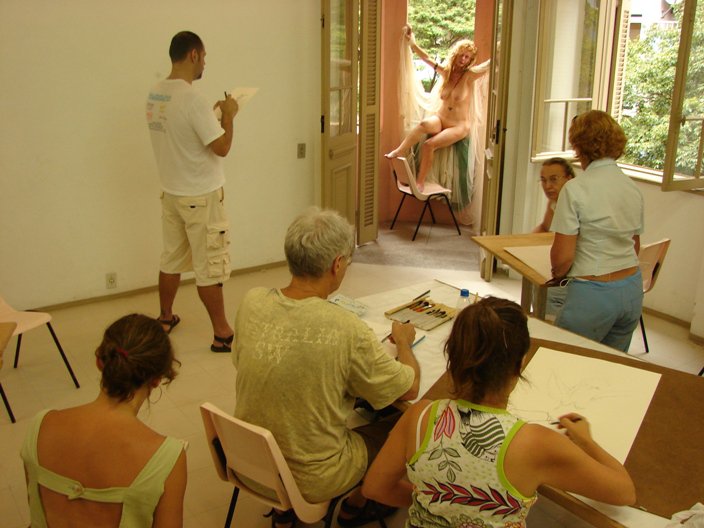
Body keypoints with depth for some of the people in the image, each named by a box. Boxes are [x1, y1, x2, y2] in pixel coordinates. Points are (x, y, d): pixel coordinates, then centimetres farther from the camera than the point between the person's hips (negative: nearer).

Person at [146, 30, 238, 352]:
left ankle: (165, 318, 34)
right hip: (201, 196, -8)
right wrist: (228, 115, -6)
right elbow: (222, 147, -21)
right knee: (209, 267, 1)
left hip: (171, 192, 8)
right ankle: (223, 334, 11)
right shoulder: (192, 99, -22)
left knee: (171, 259, 19)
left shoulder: (155, 95, 4)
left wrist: (214, 114, 16)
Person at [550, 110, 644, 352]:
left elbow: (562, 257, -14)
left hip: (593, 293, -7)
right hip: (632, 290, 7)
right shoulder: (633, 189, 6)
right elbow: (635, 247, 16)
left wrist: (558, 273, 5)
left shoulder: (575, 189, -14)